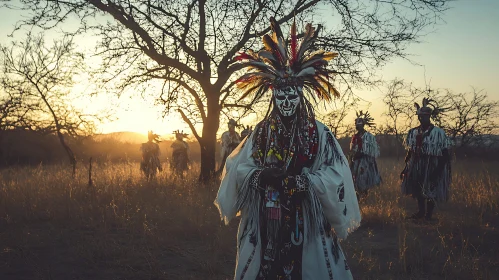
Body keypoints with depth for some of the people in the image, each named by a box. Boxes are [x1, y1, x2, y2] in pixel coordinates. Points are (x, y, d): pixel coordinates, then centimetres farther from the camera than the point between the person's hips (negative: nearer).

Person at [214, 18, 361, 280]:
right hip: (264, 221, 2)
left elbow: (336, 175, -8)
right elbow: (236, 168, 2)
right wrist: (260, 176, -17)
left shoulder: (318, 133, -3)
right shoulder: (261, 132, 4)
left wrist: (301, 182, -20)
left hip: (306, 221, -2)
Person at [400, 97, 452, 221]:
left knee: (431, 191, 4)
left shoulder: (438, 132, -11)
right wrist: (406, 168, 10)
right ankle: (420, 212, 30)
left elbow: (445, 155, -11)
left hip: (432, 167, -5)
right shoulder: (413, 132, 5)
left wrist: (438, 170, -17)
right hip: (416, 168, 5)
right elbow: (410, 152, 12)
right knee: (418, 190, 13)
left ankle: (428, 215, 17)